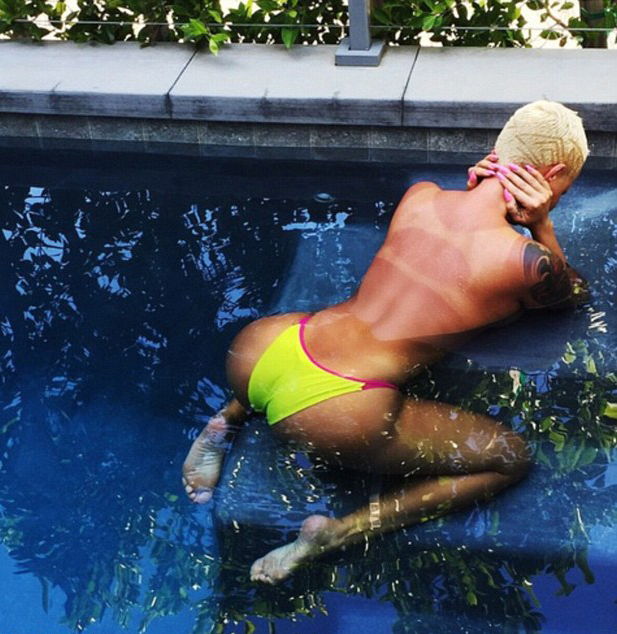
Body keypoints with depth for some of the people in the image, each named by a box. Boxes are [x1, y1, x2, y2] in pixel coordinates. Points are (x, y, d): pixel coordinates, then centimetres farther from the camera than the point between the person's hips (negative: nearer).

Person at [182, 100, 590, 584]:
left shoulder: (419, 196, 8)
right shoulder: (527, 260, -6)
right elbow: (575, 294, 19)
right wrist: (542, 226, 11)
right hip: (342, 415, -7)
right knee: (511, 458, 10)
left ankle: (229, 417, 22)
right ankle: (338, 533, 0)